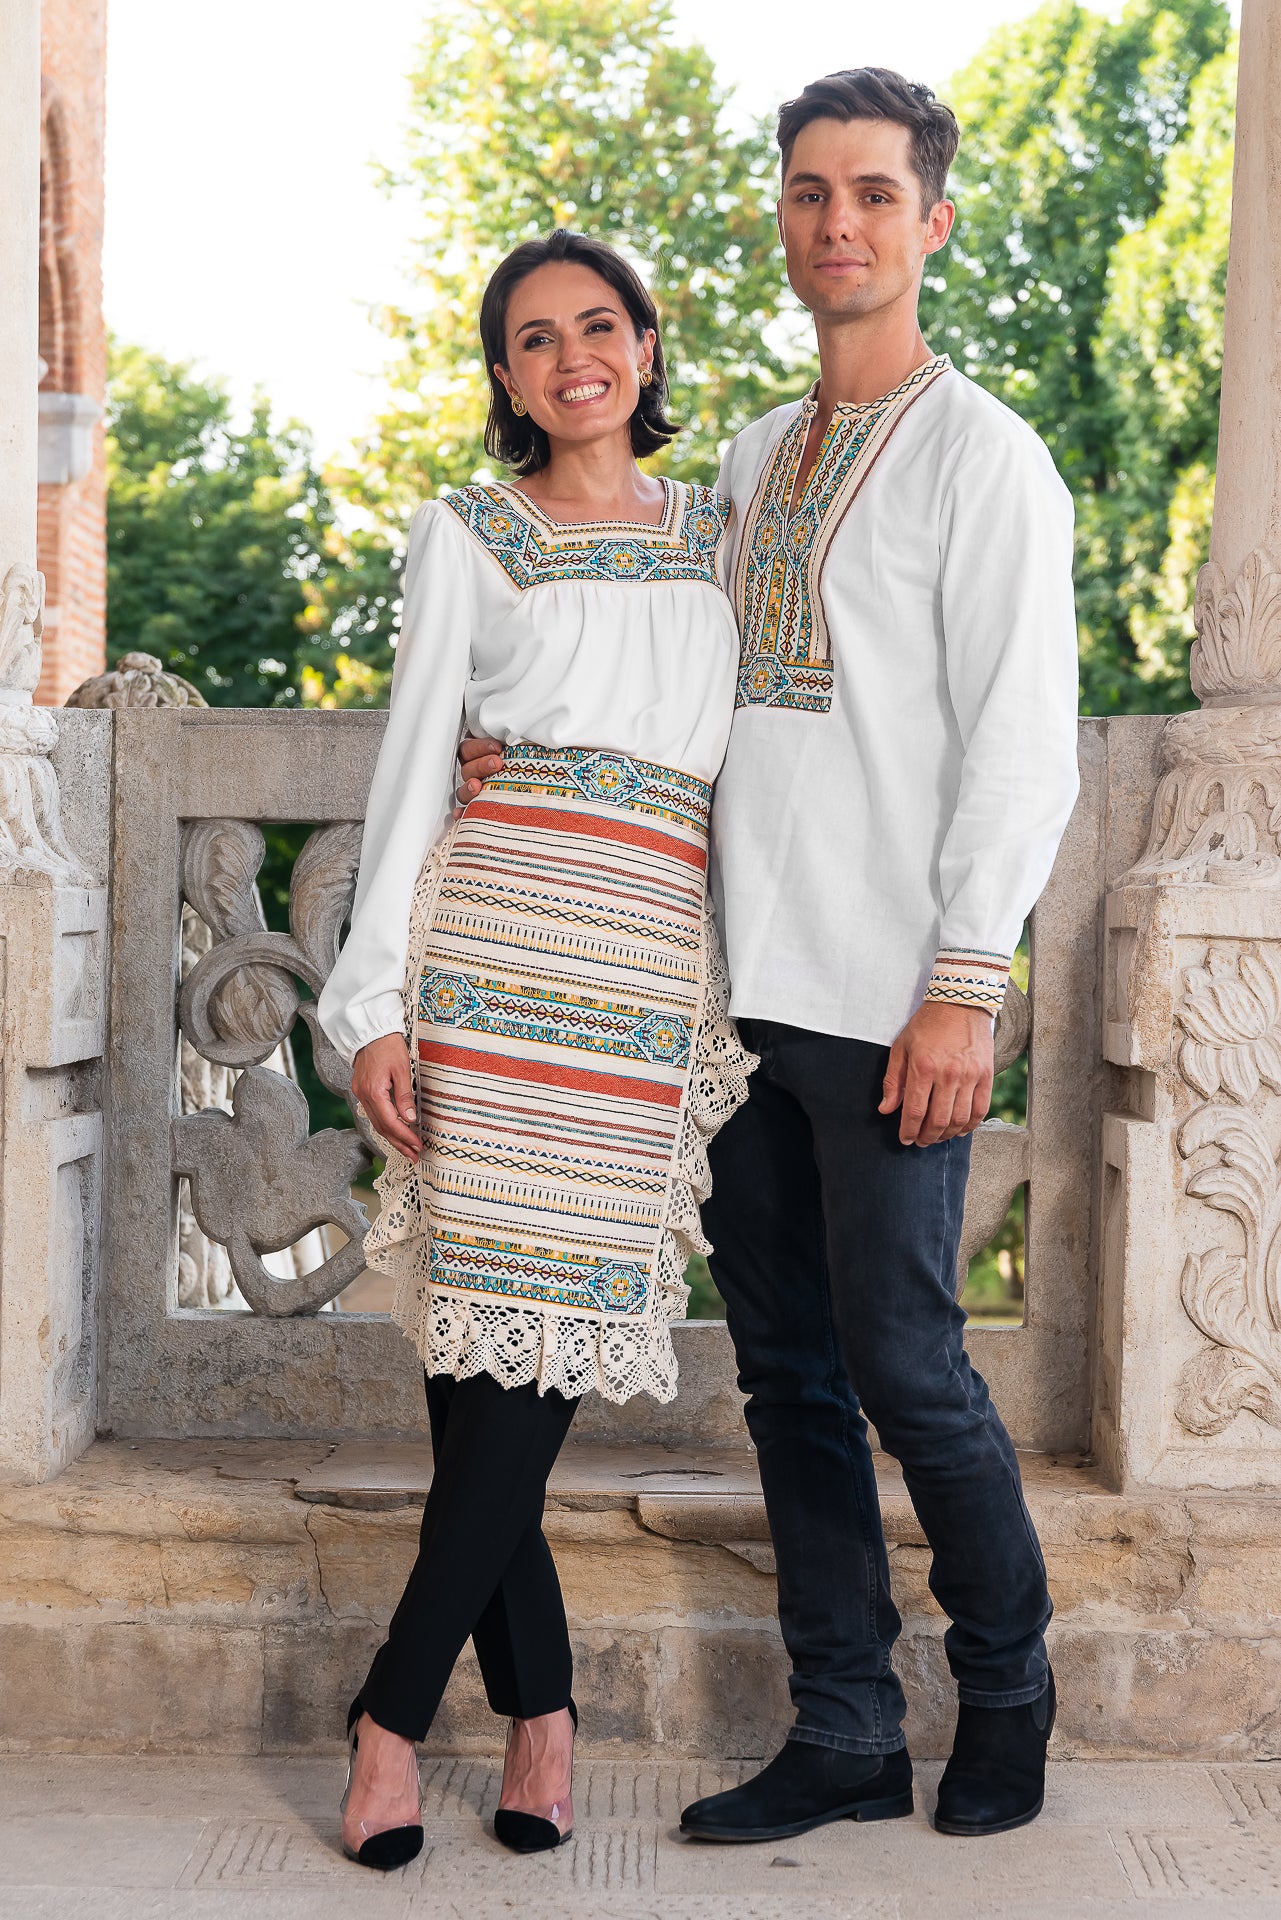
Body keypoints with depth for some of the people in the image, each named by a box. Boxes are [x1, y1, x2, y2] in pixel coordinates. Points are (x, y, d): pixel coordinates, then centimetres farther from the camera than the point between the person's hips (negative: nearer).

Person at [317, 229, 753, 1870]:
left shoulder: (719, 534, 20)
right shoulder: (469, 535, 12)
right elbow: (412, 760, 7)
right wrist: (372, 1001, -3)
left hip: (661, 952, 2)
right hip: (501, 917, -2)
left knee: (546, 1322, -6)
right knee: (489, 1318, -9)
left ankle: (393, 1710, 0)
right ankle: (539, 1705, 2)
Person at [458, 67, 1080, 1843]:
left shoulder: (982, 455, -3)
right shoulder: (755, 461, 18)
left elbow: (1020, 744, -9)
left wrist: (965, 984, -15)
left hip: (889, 999, -7)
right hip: (748, 981, 7)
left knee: (903, 1364, -2)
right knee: (790, 1372, 8)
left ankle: (1007, 1689, 21)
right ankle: (847, 1735, 19)